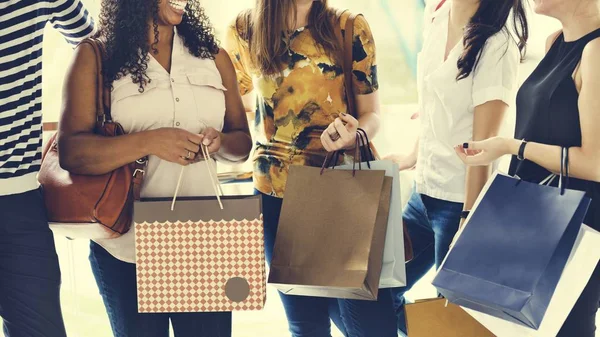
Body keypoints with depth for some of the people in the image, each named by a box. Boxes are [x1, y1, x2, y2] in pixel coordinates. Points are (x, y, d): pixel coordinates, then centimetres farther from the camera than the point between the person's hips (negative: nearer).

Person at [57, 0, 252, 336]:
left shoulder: (213, 56, 8)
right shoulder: (96, 57, -2)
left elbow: (243, 142, 13)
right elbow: (71, 151, -11)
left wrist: (220, 141, -10)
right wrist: (148, 142, -25)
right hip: (127, 246, -2)